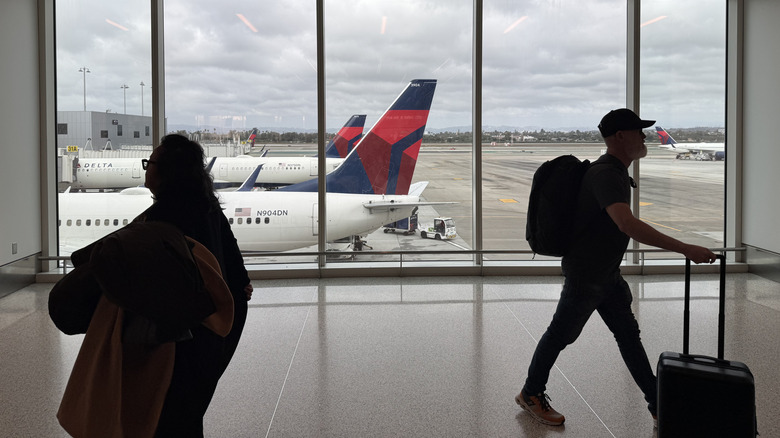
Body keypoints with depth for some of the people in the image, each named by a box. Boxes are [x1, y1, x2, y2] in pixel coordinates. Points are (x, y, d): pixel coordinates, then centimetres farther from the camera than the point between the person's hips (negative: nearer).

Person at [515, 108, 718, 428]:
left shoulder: (617, 171, 8)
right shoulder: (605, 174, -26)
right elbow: (627, 224, -41)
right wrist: (684, 249, -42)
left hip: (608, 273, 10)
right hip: (585, 274, -9)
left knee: (628, 335, 11)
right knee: (561, 335, 6)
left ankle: (658, 404, 18)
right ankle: (531, 395, 23)